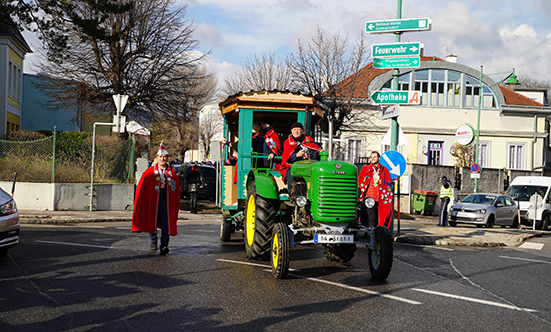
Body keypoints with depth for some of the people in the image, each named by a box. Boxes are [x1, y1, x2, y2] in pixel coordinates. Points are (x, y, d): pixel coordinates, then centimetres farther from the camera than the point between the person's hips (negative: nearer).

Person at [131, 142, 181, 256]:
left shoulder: (172, 173, 7)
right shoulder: (149, 172, 3)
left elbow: (176, 191, 11)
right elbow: (141, 189, 4)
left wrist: (176, 207, 8)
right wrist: (140, 206, -1)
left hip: (167, 204, 0)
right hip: (152, 203, 0)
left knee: (166, 225, -10)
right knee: (151, 224, 11)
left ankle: (164, 246, -10)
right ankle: (153, 242, 35)